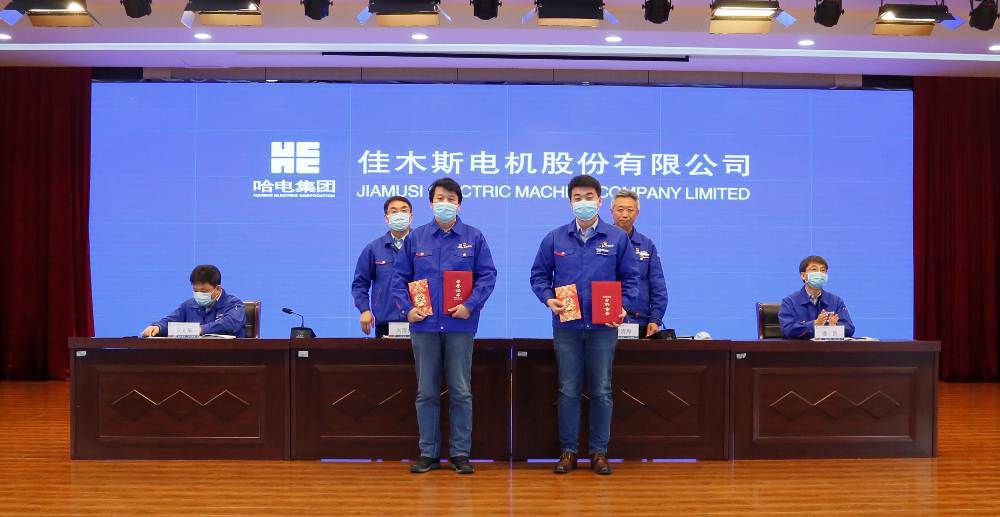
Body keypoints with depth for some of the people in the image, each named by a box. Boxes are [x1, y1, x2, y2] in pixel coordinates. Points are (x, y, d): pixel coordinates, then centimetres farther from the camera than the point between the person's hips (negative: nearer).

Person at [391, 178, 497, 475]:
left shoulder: (474, 238, 5)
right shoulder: (416, 238, 8)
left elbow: (488, 275, 0)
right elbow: (400, 277, 9)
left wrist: (470, 305, -12)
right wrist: (407, 308, -4)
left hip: (460, 325, -1)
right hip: (424, 325, 1)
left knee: (461, 392, 3)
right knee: (426, 393, 6)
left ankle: (460, 453, 12)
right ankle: (429, 453, 15)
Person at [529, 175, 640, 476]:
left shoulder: (617, 238, 3)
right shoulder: (555, 239, 5)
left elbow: (630, 278, 5)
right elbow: (539, 275, 9)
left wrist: (624, 306, -10)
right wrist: (549, 299, -8)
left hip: (603, 327, 0)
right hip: (566, 326, 1)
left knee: (601, 391, 5)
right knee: (568, 391, 6)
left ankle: (599, 451, 15)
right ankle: (568, 451, 15)